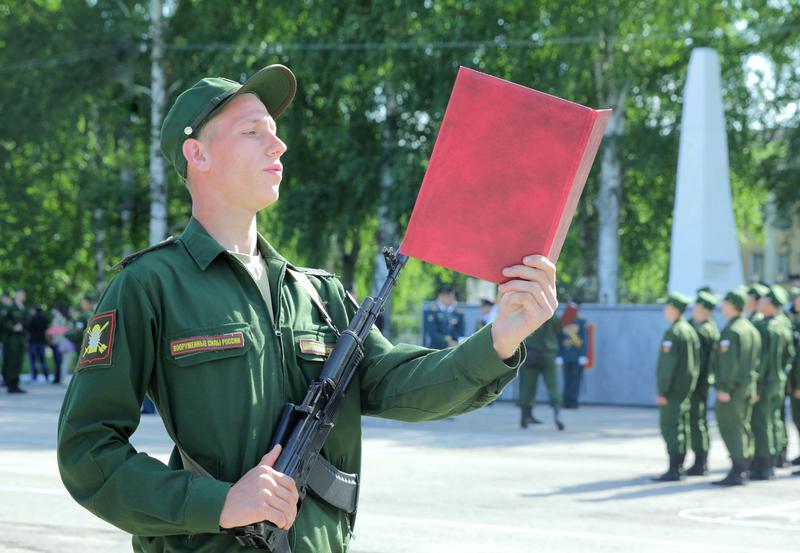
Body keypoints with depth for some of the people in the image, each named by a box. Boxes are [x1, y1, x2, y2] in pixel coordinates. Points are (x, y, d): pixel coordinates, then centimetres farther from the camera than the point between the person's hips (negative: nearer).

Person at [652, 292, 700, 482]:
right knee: (681, 426, 13)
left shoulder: (672, 333, -17)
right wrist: (691, 385, 18)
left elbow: (668, 364, -20)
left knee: (670, 427, -7)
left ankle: (673, 470, -9)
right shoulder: (690, 330, 11)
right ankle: (679, 467, 18)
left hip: (673, 388, -9)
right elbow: (695, 362, 15)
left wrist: (662, 391, -18)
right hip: (686, 388, 9)